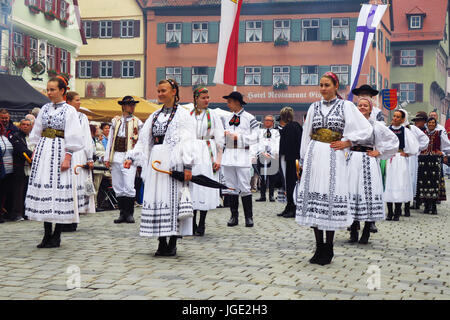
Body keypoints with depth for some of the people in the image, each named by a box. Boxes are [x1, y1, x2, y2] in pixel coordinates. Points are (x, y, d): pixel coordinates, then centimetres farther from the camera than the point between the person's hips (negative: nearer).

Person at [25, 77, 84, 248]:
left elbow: (73, 137, -7)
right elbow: (37, 132, 18)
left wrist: (67, 158, -13)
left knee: (58, 188, -6)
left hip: (59, 151, -5)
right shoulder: (45, 109, 13)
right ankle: (47, 234, 8)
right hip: (43, 150, 5)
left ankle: (56, 236, 1)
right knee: (43, 186, 2)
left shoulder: (69, 110, -2)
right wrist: (35, 152, 10)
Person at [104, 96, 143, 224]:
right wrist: (107, 158, 10)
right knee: (118, 187, 5)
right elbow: (110, 139, 15)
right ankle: (122, 213, 14)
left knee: (129, 186, -11)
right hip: (116, 157, 3)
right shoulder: (116, 121, 14)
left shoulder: (137, 122, 7)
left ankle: (129, 214, 0)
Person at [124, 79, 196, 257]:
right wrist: (132, 157, 7)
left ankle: (172, 244, 0)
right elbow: (143, 140, 18)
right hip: (155, 162, 6)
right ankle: (162, 243, 9)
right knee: (155, 199, 3)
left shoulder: (183, 115, 0)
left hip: (173, 162, -6)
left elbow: (188, 142, -8)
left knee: (172, 199, -7)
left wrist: (188, 166, -16)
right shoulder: (155, 116, 18)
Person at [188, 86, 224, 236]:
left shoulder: (213, 115, 5)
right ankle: (192, 223, 7)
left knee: (205, 188, -4)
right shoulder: (188, 115, 8)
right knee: (192, 187, -1)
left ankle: (201, 224, 1)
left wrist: (218, 158, -5)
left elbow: (219, 139, 3)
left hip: (207, 154, -1)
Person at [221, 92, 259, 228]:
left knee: (244, 187, -7)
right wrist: (225, 135, 1)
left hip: (242, 155, -5)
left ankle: (248, 217, 0)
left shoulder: (249, 118, -2)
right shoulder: (228, 118, 16)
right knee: (231, 187, 6)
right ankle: (234, 216, 11)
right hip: (229, 154, 6)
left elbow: (254, 138, -6)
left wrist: (238, 137, -12)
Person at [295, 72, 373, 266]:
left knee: (331, 198, -6)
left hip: (333, 157, -3)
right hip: (314, 156, 4)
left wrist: (347, 142, -3)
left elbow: (366, 129, 2)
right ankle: (319, 247, 9)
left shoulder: (345, 106, 3)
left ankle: (328, 249, 4)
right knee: (313, 196, 0)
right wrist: (304, 159, 13)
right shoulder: (314, 107, 13)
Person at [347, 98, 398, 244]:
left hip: (368, 162, -2)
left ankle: (366, 233, 0)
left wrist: (379, 152, 4)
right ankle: (353, 233, 5)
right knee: (352, 192, -3)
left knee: (368, 191, -7)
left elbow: (393, 140, 9)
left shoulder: (376, 125, 5)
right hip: (353, 161, 2)